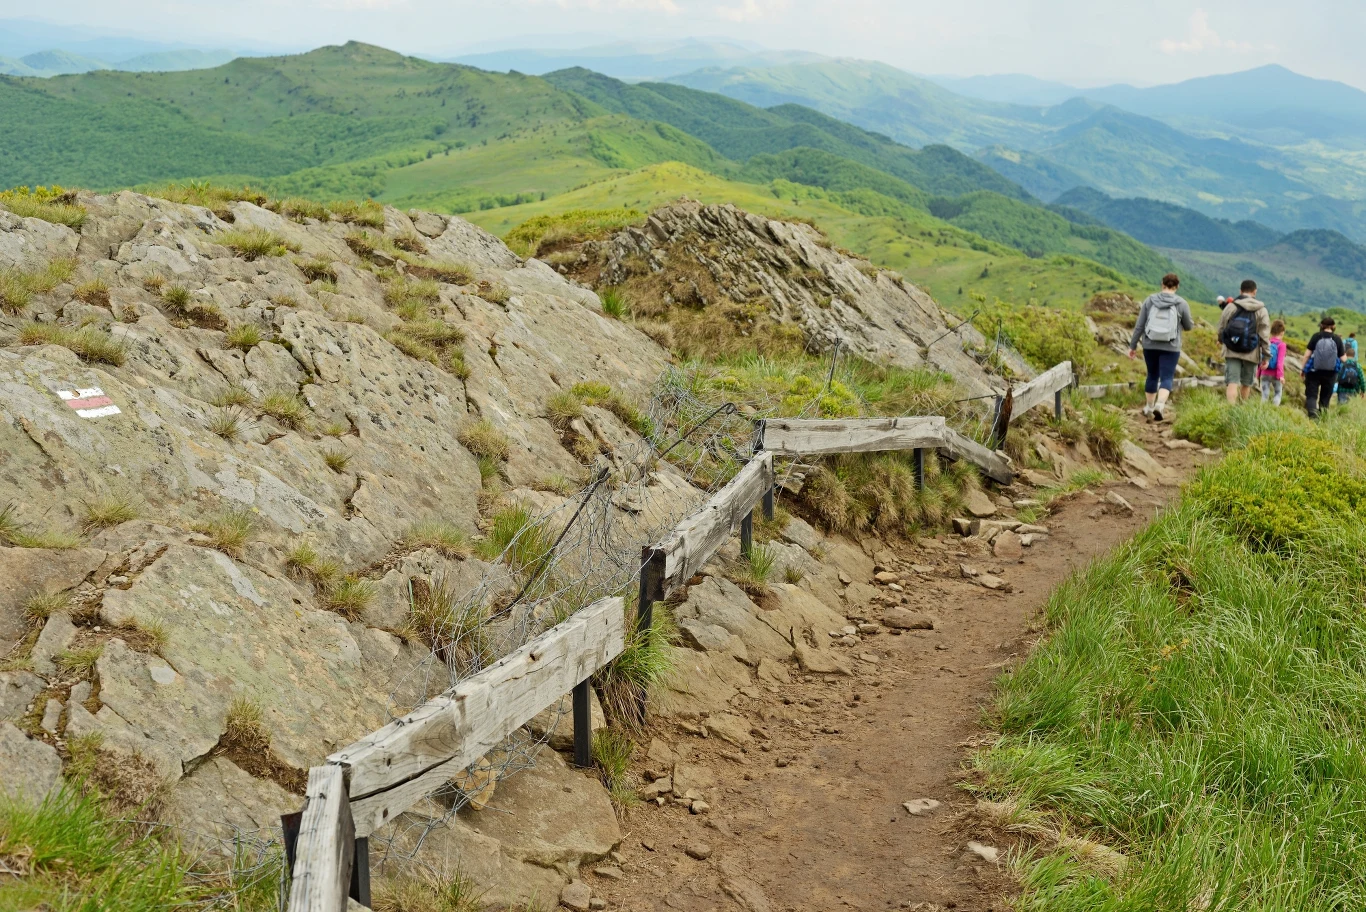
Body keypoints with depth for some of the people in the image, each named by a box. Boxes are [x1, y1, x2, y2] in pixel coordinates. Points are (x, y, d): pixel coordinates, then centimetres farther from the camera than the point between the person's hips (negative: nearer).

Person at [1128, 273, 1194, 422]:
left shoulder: (1150, 300, 0)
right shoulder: (1181, 303, -5)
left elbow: (1139, 325, -1)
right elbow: (1188, 326, 6)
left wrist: (1133, 345, 5)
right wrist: (1190, 320, 29)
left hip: (1150, 345, 3)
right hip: (1170, 348, -2)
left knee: (1152, 375, 18)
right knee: (1166, 378, -2)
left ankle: (1149, 407, 26)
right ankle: (1160, 405, -25)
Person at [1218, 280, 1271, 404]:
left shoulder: (1231, 306, 0)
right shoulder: (1261, 310, 0)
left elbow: (1221, 328, 7)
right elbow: (1265, 335, -1)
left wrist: (1221, 341, 28)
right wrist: (1265, 355, 5)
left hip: (1232, 351, 0)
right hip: (1251, 353, 0)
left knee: (1232, 382, -4)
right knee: (1246, 384, 14)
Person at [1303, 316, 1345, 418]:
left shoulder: (1316, 336, -5)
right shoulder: (1337, 339, -3)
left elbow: (1307, 355, -6)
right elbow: (1343, 359, -1)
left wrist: (1303, 369, 5)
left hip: (1314, 371, -1)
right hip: (1330, 373, 2)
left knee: (1311, 395, 0)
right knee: (1325, 397, 16)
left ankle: (1312, 414, -21)